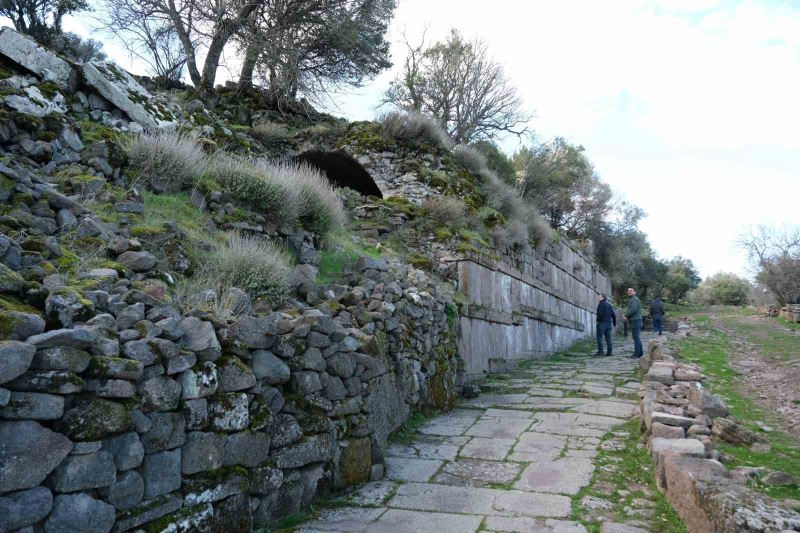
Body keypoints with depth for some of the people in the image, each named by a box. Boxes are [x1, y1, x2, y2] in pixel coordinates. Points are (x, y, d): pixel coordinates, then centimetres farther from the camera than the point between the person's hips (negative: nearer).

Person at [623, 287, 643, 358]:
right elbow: (629, 309, 23)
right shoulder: (631, 300, 22)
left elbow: (633, 309, -23)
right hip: (635, 321, 11)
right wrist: (626, 315, 3)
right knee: (637, 338, 14)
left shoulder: (634, 299, -11)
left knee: (636, 337, -9)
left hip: (635, 320, -11)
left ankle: (637, 354, -8)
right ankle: (640, 353, 19)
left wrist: (626, 315, -11)